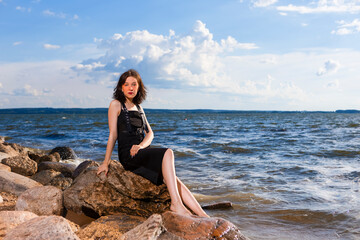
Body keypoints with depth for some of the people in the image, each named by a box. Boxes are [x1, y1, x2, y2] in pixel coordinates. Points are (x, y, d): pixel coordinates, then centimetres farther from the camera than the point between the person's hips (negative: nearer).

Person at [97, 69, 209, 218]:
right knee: (167, 153, -30)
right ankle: (176, 203, -35)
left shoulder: (138, 107, 22)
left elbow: (150, 133, 13)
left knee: (174, 180, -15)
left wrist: (140, 146, -8)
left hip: (143, 152, 6)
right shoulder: (116, 105, 4)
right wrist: (106, 162, -5)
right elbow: (113, 135, -1)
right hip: (128, 155, -5)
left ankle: (203, 215, -21)